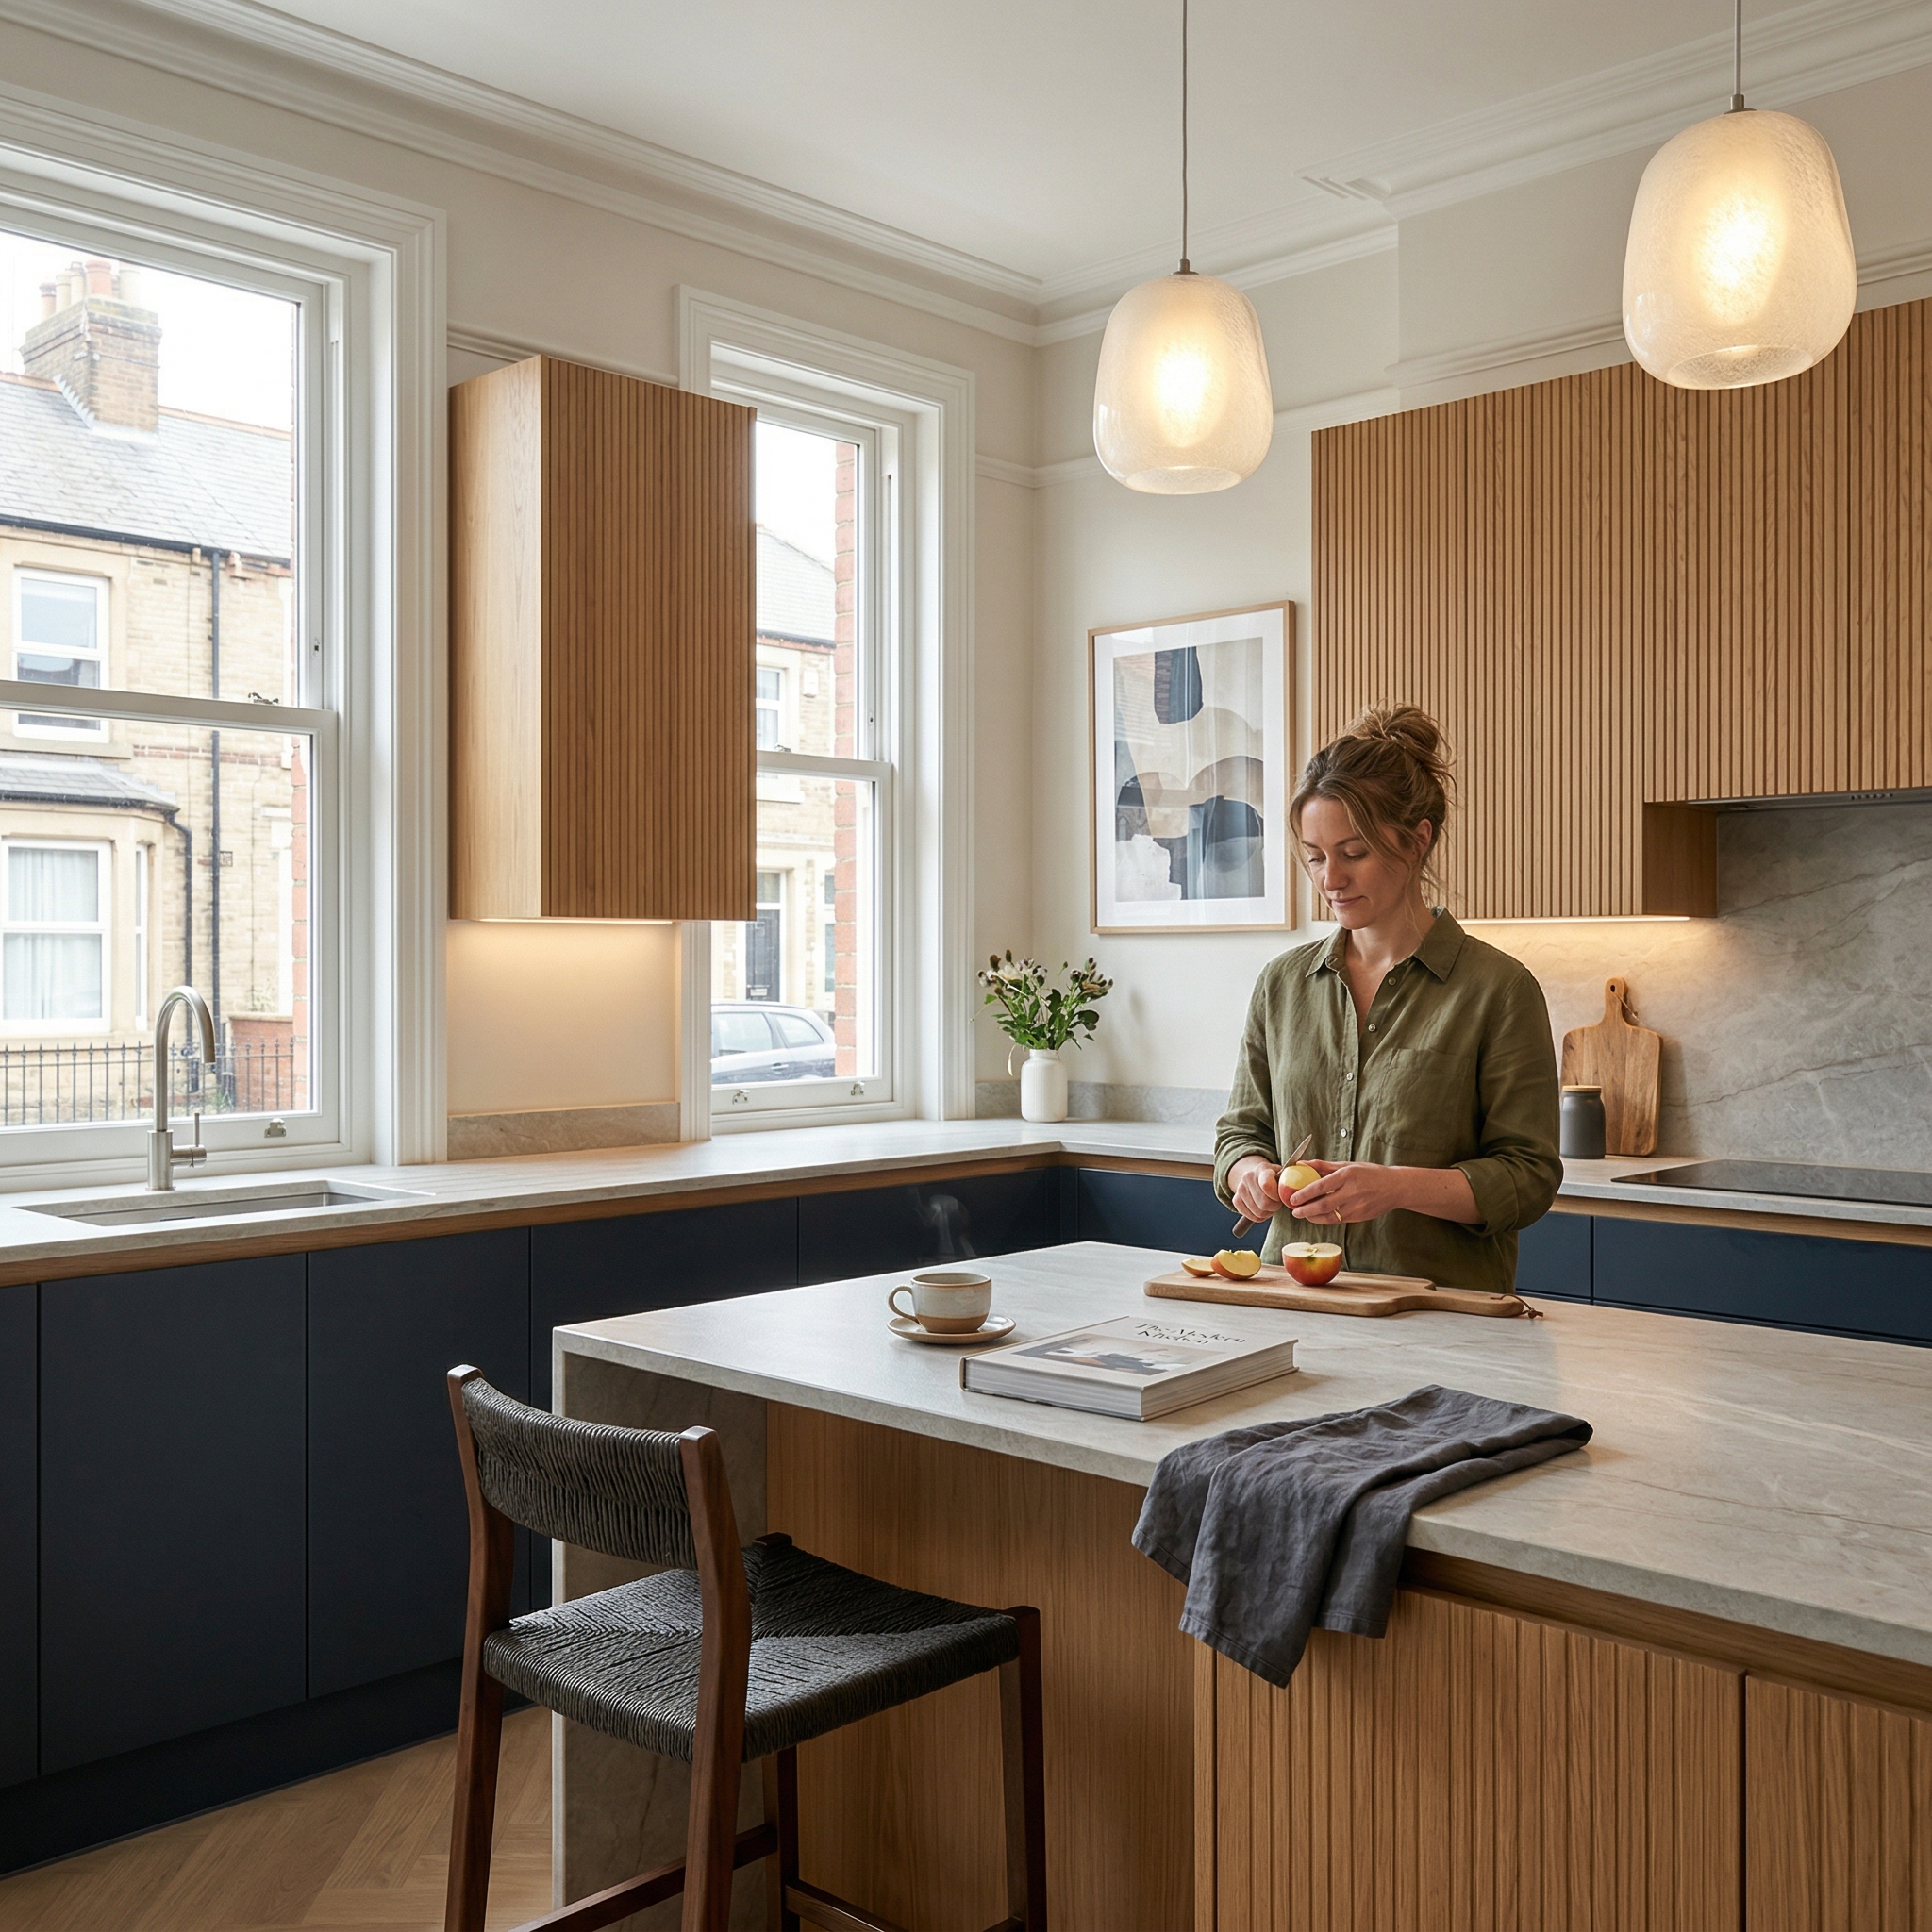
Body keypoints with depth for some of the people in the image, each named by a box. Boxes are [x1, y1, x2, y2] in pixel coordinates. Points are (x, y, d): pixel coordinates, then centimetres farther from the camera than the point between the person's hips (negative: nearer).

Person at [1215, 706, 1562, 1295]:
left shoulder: (1499, 988, -1)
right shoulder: (1282, 982, 13)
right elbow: (1241, 1129, 21)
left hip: (1442, 1305, -4)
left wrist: (1398, 1186, -18)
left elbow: (1529, 1176, -2)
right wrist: (1248, 1171, -2)